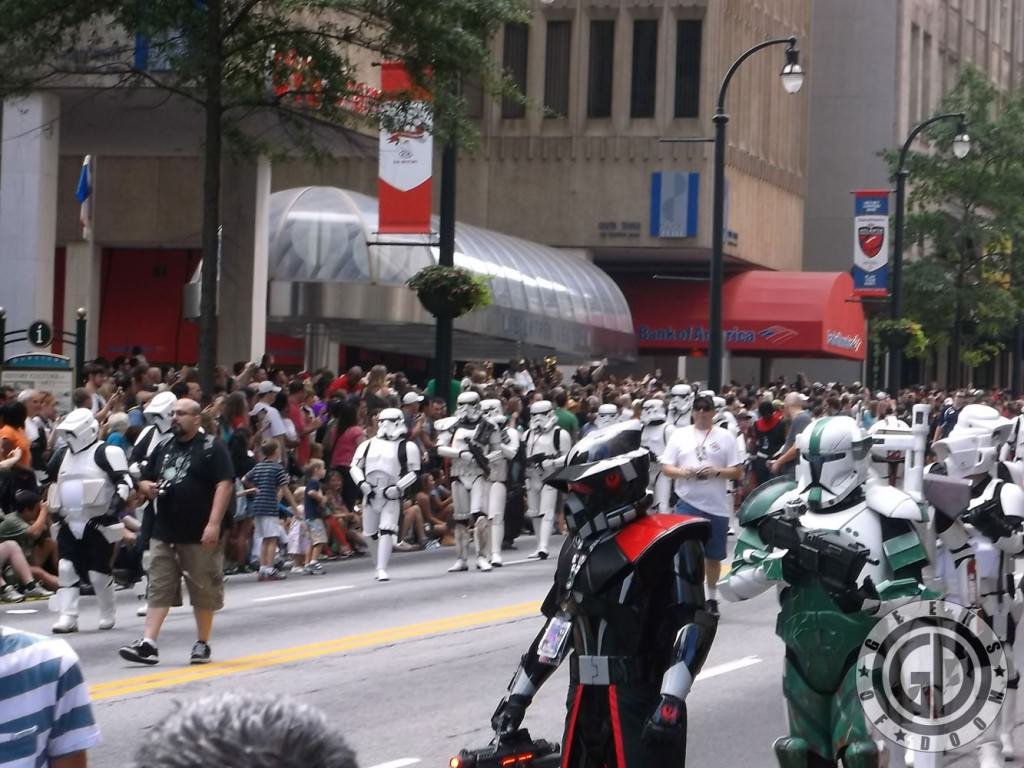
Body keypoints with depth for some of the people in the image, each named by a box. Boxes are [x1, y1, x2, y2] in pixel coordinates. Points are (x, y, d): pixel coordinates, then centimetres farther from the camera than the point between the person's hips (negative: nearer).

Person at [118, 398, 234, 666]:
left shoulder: (211, 447, -4)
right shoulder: (164, 448, 17)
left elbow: (225, 484, -12)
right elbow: (144, 481, 27)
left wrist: (214, 523, -20)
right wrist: (147, 487, 1)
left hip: (199, 535, -6)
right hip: (164, 533, 6)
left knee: (204, 590, 4)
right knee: (159, 588, 1)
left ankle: (202, 644, 16)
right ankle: (148, 643, -2)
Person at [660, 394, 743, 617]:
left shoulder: (725, 437, 3)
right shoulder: (679, 435, 6)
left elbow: (738, 472, 2)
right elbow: (666, 468, 4)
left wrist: (717, 472, -16)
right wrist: (684, 472, -15)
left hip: (717, 505, 1)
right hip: (687, 503, -1)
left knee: (713, 556, 12)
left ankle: (711, 597, 27)